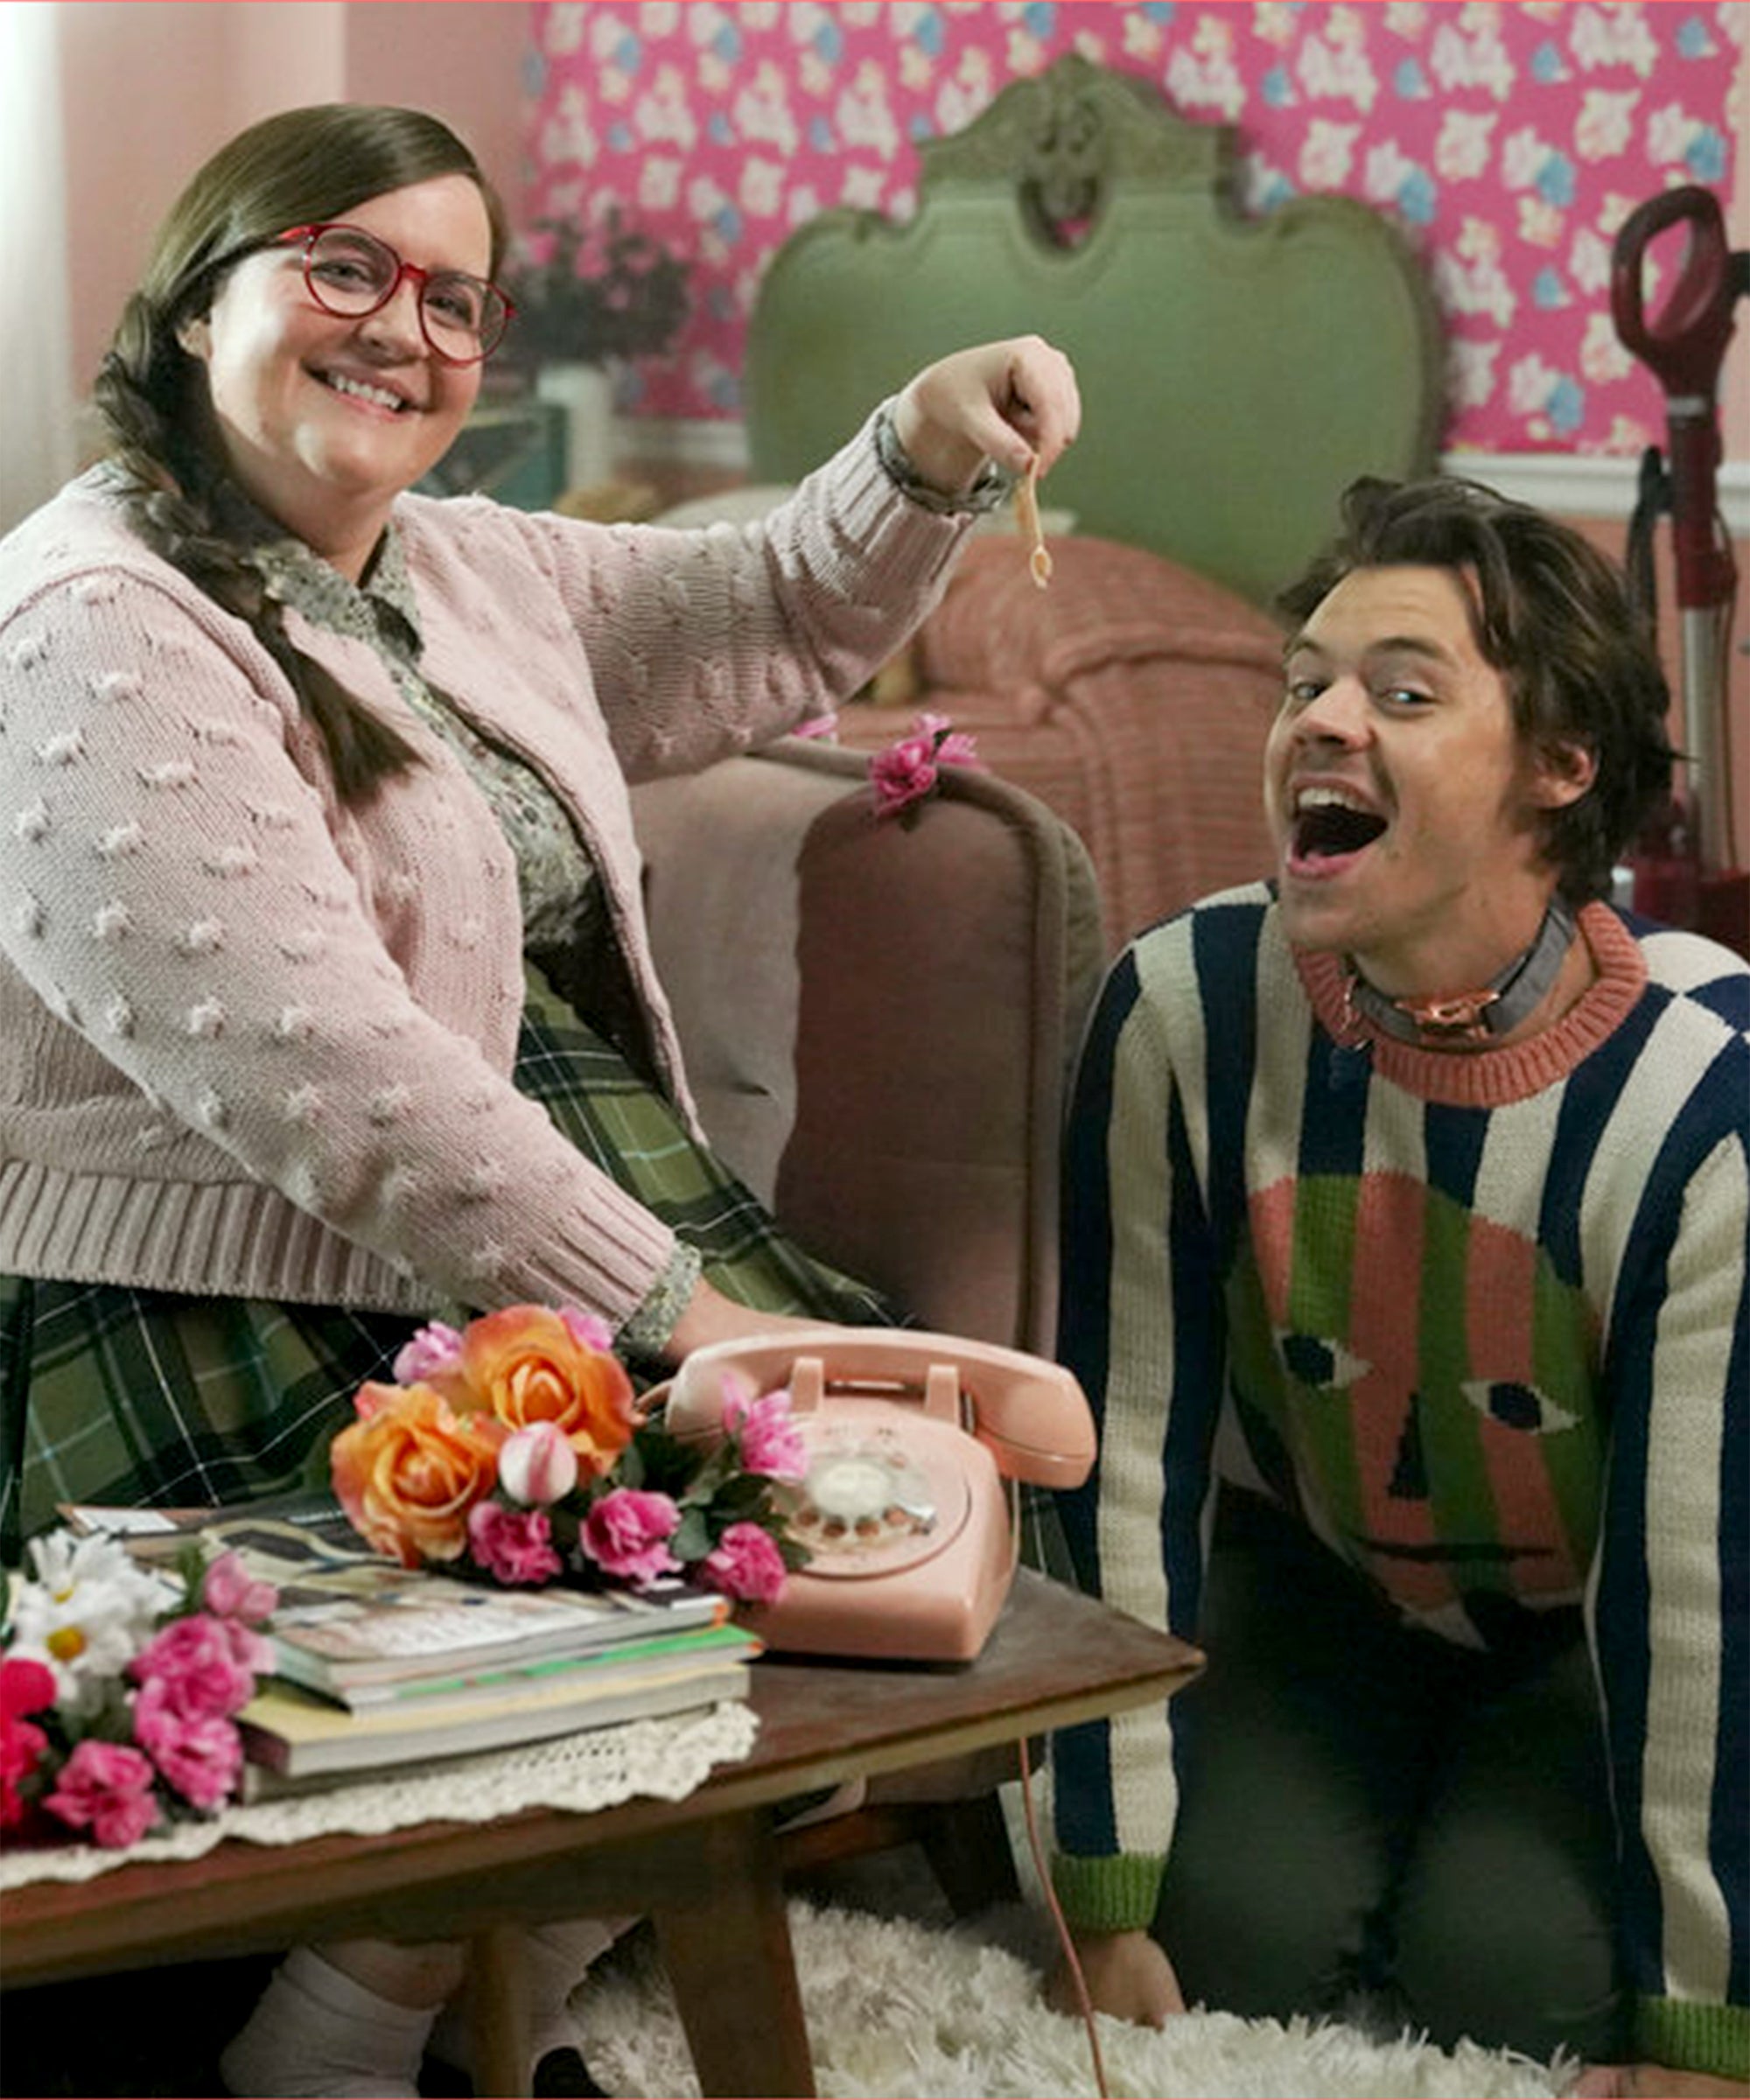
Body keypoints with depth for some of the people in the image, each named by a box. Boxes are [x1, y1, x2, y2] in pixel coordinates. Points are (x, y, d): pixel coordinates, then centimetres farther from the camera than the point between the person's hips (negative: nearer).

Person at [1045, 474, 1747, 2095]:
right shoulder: (1184, 1009, -23)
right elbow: (1127, 1456, -18)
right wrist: (1107, 1901, -14)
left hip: (1587, 1627, -2)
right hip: (1317, 1568, 2)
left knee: (1509, 1968, -20)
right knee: (1239, 1930, -17)